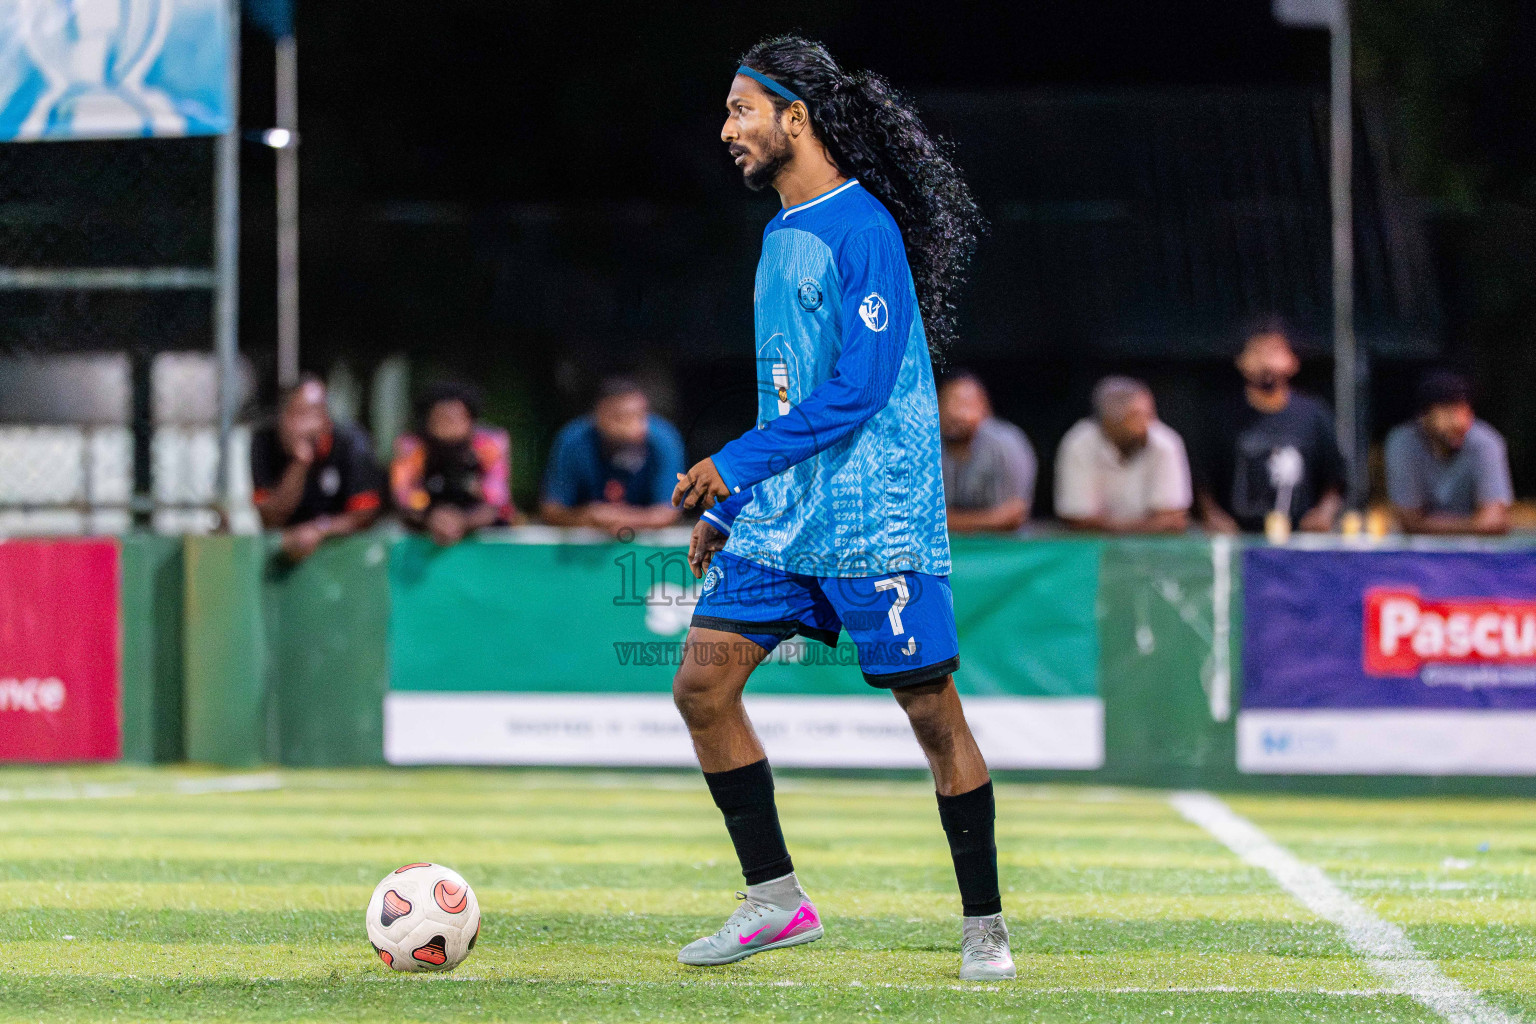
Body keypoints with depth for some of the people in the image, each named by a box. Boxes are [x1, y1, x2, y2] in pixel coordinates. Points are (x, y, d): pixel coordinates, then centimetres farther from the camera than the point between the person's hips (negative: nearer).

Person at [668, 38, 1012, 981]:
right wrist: (726, 511, 22)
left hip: (876, 516, -9)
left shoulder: (862, 227, -13)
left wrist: (739, 463, -19)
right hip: (781, 514, 9)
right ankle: (776, 898, 7)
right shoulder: (781, 234, 15)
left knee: (932, 711, -3)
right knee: (703, 686, -2)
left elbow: (859, 387, -20)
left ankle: (985, 926, 7)